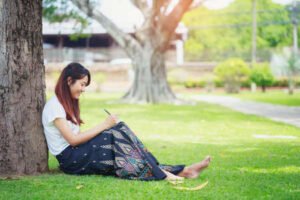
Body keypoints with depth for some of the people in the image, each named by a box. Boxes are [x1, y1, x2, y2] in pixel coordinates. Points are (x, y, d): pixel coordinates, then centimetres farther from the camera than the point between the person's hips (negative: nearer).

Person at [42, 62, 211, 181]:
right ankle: (160, 173, -25)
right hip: (69, 159, -8)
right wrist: (104, 125, -13)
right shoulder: (54, 105, -10)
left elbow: (77, 137, 11)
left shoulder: (67, 103, 18)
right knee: (118, 132, -22)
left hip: (79, 152, 8)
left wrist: (106, 129, -3)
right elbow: (72, 139, -17)